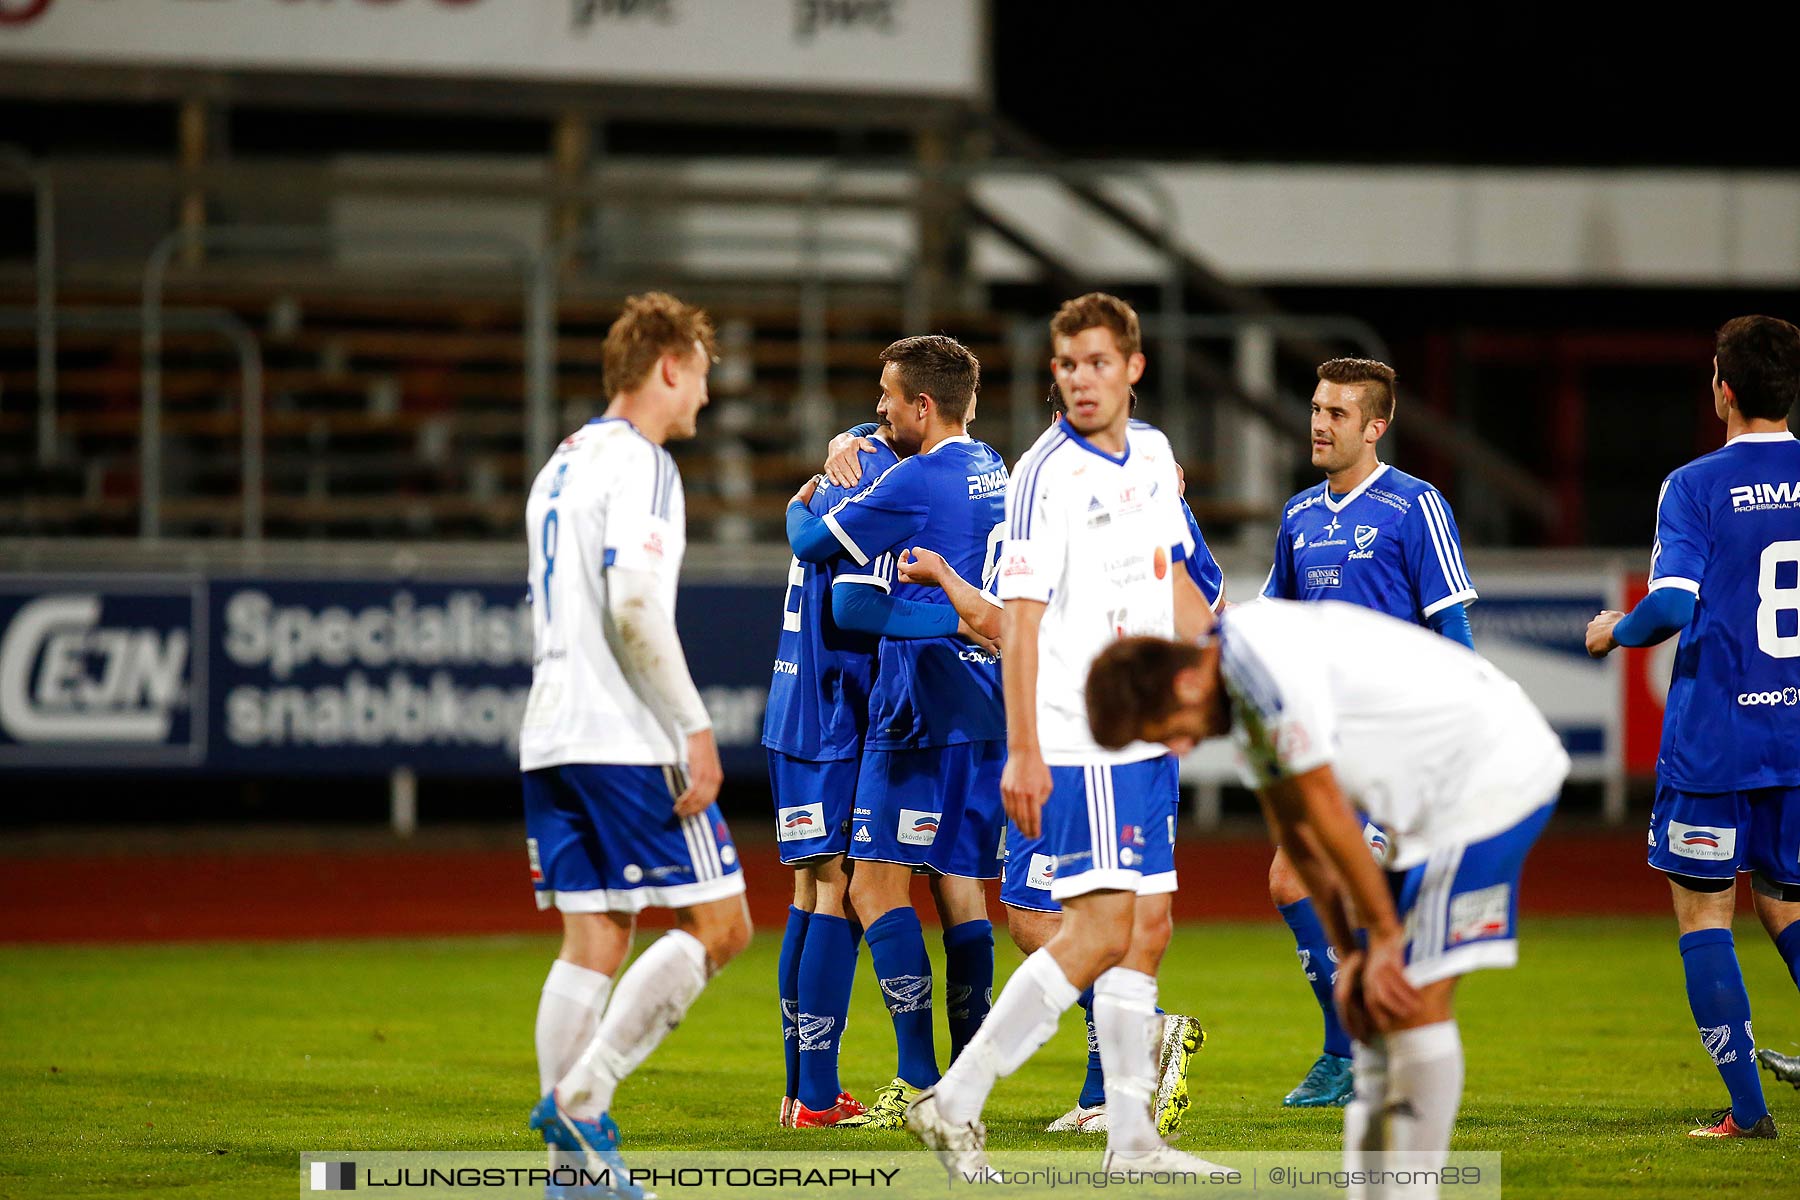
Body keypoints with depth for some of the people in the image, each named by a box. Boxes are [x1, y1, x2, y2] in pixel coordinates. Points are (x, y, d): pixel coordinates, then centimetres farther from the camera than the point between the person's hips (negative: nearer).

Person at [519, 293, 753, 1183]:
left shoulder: (564, 464, 20)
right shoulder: (639, 465, -9)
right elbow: (634, 604, -20)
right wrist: (696, 727, -17)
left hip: (551, 737, 9)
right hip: (627, 742, -9)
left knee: (594, 942, 7)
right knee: (717, 926, -3)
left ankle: (573, 1158, 0)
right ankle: (582, 1092, -12)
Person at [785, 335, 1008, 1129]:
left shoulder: (916, 482, -13)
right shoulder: (995, 474, 13)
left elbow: (813, 544, -6)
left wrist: (799, 505, 16)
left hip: (921, 712, -9)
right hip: (985, 706, 9)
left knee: (877, 883, -7)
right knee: (959, 883, 10)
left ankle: (918, 1080, -13)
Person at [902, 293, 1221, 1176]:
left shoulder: (1152, 455, 11)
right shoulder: (1048, 472, -13)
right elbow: (1019, 617, -16)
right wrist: (1022, 751, -21)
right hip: (1077, 739, -8)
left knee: (1146, 926, 7)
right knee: (1101, 928, -14)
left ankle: (1131, 1137, 11)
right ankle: (955, 1099, -10)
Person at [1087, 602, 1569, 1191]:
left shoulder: (1270, 663, -24)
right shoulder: (1240, 696, 8)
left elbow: (1328, 813, -18)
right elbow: (1296, 833, 12)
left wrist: (1384, 937, -10)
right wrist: (1349, 955, 8)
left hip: (1495, 772, -10)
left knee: (1413, 999, -11)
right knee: (1375, 997, 10)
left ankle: (1414, 1192, -6)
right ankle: (1370, 1190, 13)